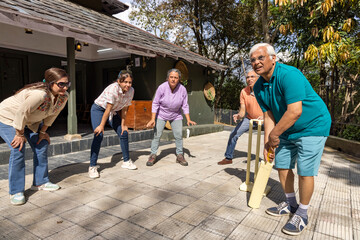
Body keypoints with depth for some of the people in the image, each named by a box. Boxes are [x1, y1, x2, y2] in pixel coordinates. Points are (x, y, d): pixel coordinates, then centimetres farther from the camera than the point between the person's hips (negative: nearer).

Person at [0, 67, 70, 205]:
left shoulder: (63, 97, -16)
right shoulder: (39, 94, -41)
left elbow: (52, 114, -3)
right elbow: (21, 113, -33)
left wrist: (43, 131, -1)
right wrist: (20, 134, -21)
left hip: (30, 121, 8)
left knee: (42, 146, 4)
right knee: (18, 150, -17)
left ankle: (40, 182, 19)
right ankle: (16, 192, -4)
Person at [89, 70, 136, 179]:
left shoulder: (131, 91, -14)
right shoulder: (113, 88, -32)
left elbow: (124, 109, -7)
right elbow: (108, 109, -31)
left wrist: (123, 124, -4)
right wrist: (101, 125, -26)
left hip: (113, 112, 6)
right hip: (99, 109, -6)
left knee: (124, 133, 2)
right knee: (99, 135, -20)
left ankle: (126, 161, 17)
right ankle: (92, 167, -11)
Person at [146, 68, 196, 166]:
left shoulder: (182, 89, -16)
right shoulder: (162, 87, -21)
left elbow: (185, 106, -7)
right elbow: (155, 104, -15)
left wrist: (188, 120, -14)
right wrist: (153, 119, -20)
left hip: (176, 116, 2)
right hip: (161, 115, -1)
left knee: (179, 135, -2)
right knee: (157, 135, -5)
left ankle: (180, 156, 13)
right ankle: (153, 155, 8)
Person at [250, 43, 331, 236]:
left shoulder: (289, 75, -27)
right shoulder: (259, 87, -2)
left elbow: (295, 112, -34)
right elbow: (269, 115, -1)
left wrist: (274, 134, -23)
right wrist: (267, 143, -8)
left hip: (312, 127, -8)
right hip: (286, 131, 8)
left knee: (305, 172, -4)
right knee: (282, 166, 11)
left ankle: (302, 214, 17)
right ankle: (290, 204, 32)